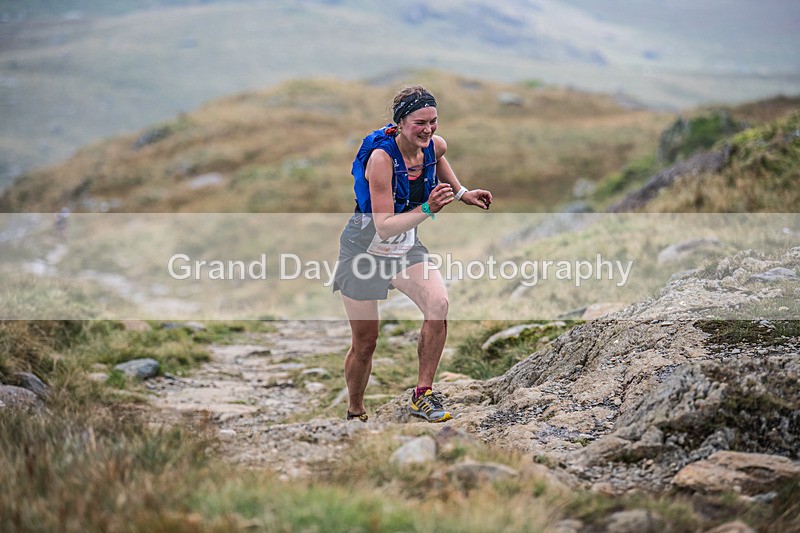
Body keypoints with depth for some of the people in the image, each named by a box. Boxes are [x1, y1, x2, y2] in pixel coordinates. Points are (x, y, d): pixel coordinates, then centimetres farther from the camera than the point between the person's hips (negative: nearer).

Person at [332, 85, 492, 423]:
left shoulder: (435, 146, -10)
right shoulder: (381, 158, -30)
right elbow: (384, 227, -33)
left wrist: (461, 193, 13)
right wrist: (427, 209, -43)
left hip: (406, 246, 5)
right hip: (365, 249, -5)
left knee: (439, 304, -23)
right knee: (364, 344, 3)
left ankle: (423, 395, -9)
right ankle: (355, 413, 29)